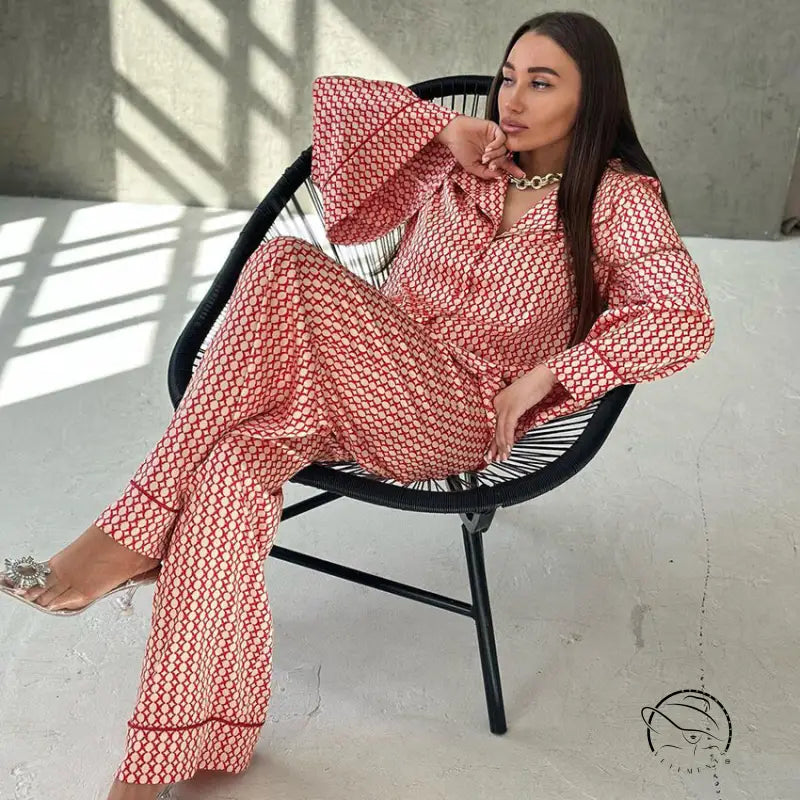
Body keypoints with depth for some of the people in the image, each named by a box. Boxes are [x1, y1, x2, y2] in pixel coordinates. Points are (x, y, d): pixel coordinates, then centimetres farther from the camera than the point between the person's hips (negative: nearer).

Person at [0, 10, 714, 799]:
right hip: (353, 392, 5)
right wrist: (447, 128, 4)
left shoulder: (618, 198, 5)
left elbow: (685, 317, -8)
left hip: (453, 420, -4)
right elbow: (334, 97, 17)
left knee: (288, 269, -28)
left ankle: (136, 531, -22)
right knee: (232, 460, -29)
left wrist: (545, 375, -12)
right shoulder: (462, 163, 17)